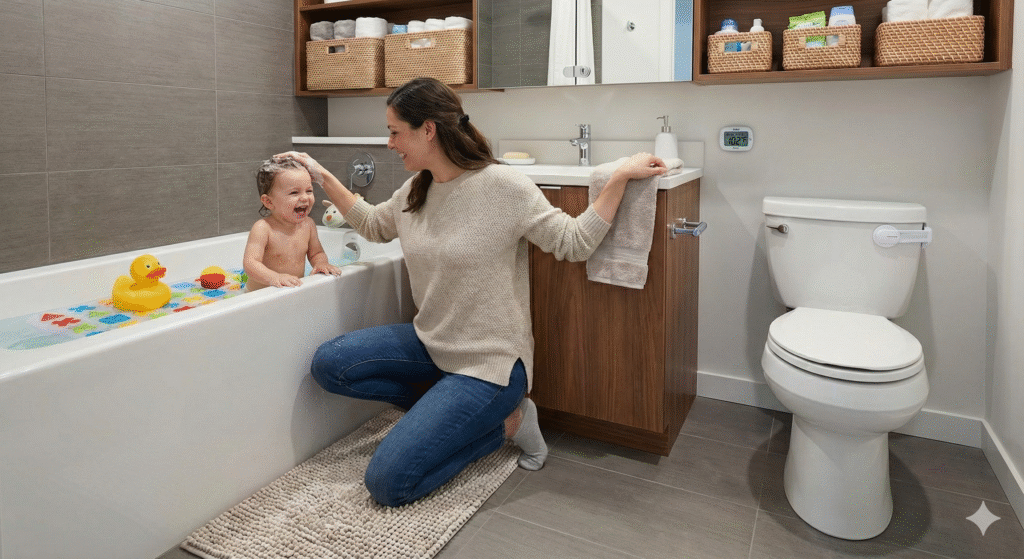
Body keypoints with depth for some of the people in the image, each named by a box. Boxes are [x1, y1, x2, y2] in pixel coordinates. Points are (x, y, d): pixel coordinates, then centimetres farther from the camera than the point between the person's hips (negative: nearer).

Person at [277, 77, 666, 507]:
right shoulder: (414, 192, 4)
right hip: (431, 343, 8)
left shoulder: (503, 186, -16)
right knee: (329, 364, -7)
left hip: (489, 359, -7)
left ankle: (500, 418, 7)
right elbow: (372, 225, 23)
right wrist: (322, 176, 18)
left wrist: (620, 176, -19)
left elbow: (573, 242, -13)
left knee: (387, 484, -14)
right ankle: (445, 407, 3)